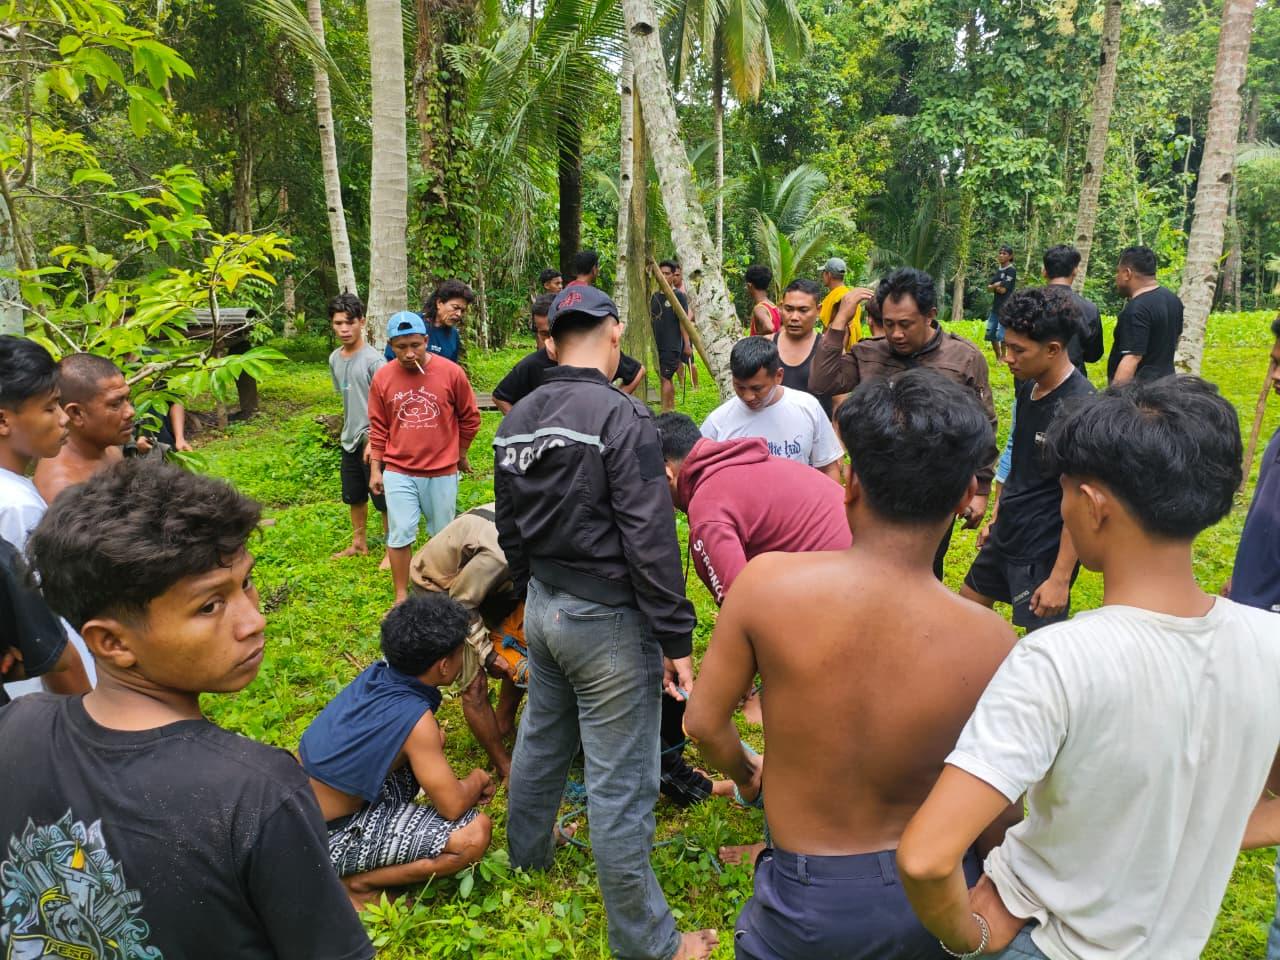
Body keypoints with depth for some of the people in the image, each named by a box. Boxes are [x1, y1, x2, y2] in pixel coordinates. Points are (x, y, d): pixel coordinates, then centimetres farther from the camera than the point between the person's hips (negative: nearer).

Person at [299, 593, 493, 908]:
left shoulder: (377, 672, -6)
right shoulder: (416, 719, -27)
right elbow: (453, 807, -18)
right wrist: (478, 780, 3)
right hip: (325, 838, -8)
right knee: (476, 832, -18)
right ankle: (355, 883, -5)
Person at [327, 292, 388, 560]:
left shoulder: (373, 360, -16)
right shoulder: (335, 359, 7)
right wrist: (346, 431, 17)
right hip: (349, 440, 8)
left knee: (383, 499, 0)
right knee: (355, 497, 19)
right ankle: (359, 544, 35)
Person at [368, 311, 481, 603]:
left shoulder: (451, 372, -9)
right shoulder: (382, 377, -4)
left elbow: (470, 418, 4)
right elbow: (378, 428, 6)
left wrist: (460, 454, 12)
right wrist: (375, 470, 6)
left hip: (442, 472, 0)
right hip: (398, 472, 1)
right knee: (400, 535, 0)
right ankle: (401, 598, 15)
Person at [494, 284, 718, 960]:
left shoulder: (516, 422, 4)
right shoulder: (622, 418, -20)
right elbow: (651, 542, -22)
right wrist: (676, 638, -15)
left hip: (543, 607, 8)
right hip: (607, 622, -8)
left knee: (541, 738, 27)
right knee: (620, 783, 3)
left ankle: (526, 851, 50)